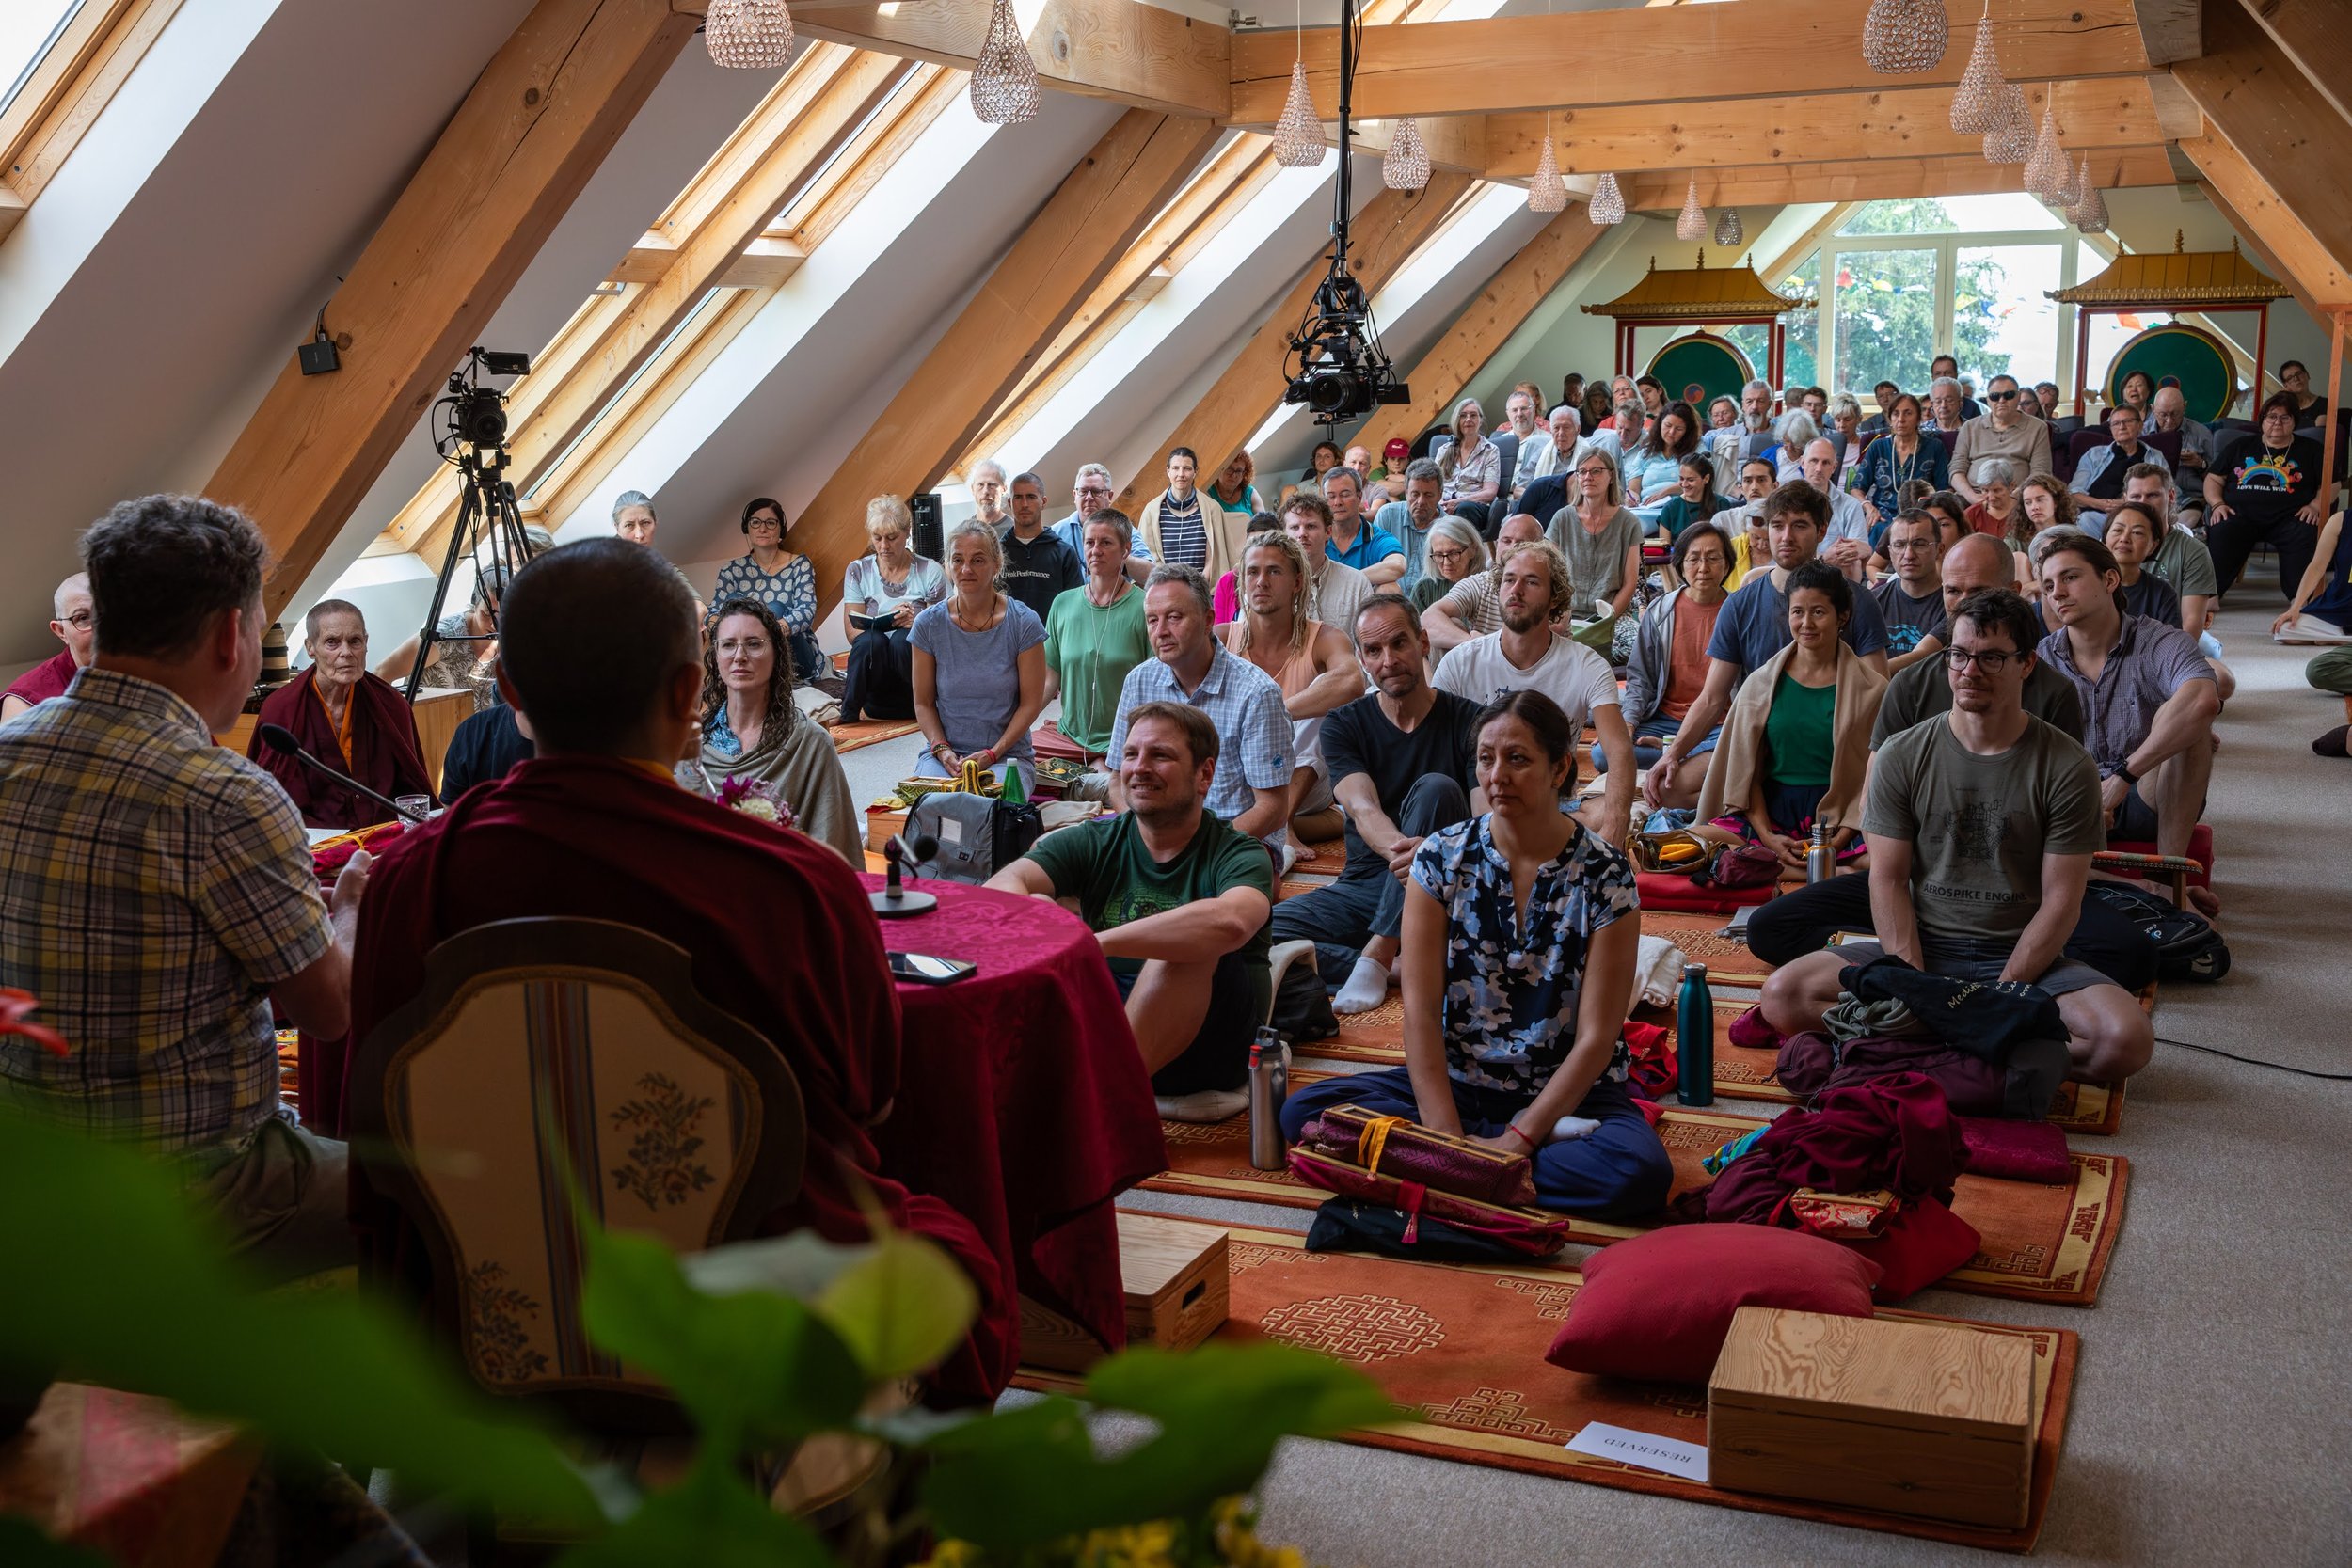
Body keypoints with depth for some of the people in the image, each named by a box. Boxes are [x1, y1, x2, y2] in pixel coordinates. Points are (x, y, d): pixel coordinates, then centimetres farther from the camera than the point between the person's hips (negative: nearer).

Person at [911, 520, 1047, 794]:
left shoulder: (1024, 623, -5)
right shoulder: (929, 623, 1)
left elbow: (1030, 703, -2)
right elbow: (923, 702, 6)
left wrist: (992, 754, -13)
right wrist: (941, 750, -11)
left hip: (1008, 752, -1)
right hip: (944, 751, 1)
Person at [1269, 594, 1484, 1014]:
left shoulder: (1469, 721, -3)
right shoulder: (1343, 726, 2)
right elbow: (1363, 810, -16)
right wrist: (1401, 849, -41)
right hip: (1365, 882, 2)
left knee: (1435, 789, -31)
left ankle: (1378, 953, -29)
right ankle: (1396, 966, -25)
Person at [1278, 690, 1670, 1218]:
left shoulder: (1605, 875, -9)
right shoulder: (1441, 857, -4)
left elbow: (1597, 1035, -11)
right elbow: (1420, 1008, -7)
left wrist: (1518, 1140, -20)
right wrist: (1444, 1134, -18)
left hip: (1570, 1091, -3)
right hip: (1456, 1083, 3)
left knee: (1641, 1171, -34)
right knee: (1303, 1111, -20)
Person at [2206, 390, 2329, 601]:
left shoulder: (2311, 450, 21)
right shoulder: (2241, 446, 23)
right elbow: (2213, 480, 22)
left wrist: (2315, 506, -5)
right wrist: (2217, 504, 1)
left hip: (2288, 518, 0)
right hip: (2240, 515, 0)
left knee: (2307, 535, -36)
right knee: (2220, 533, -36)